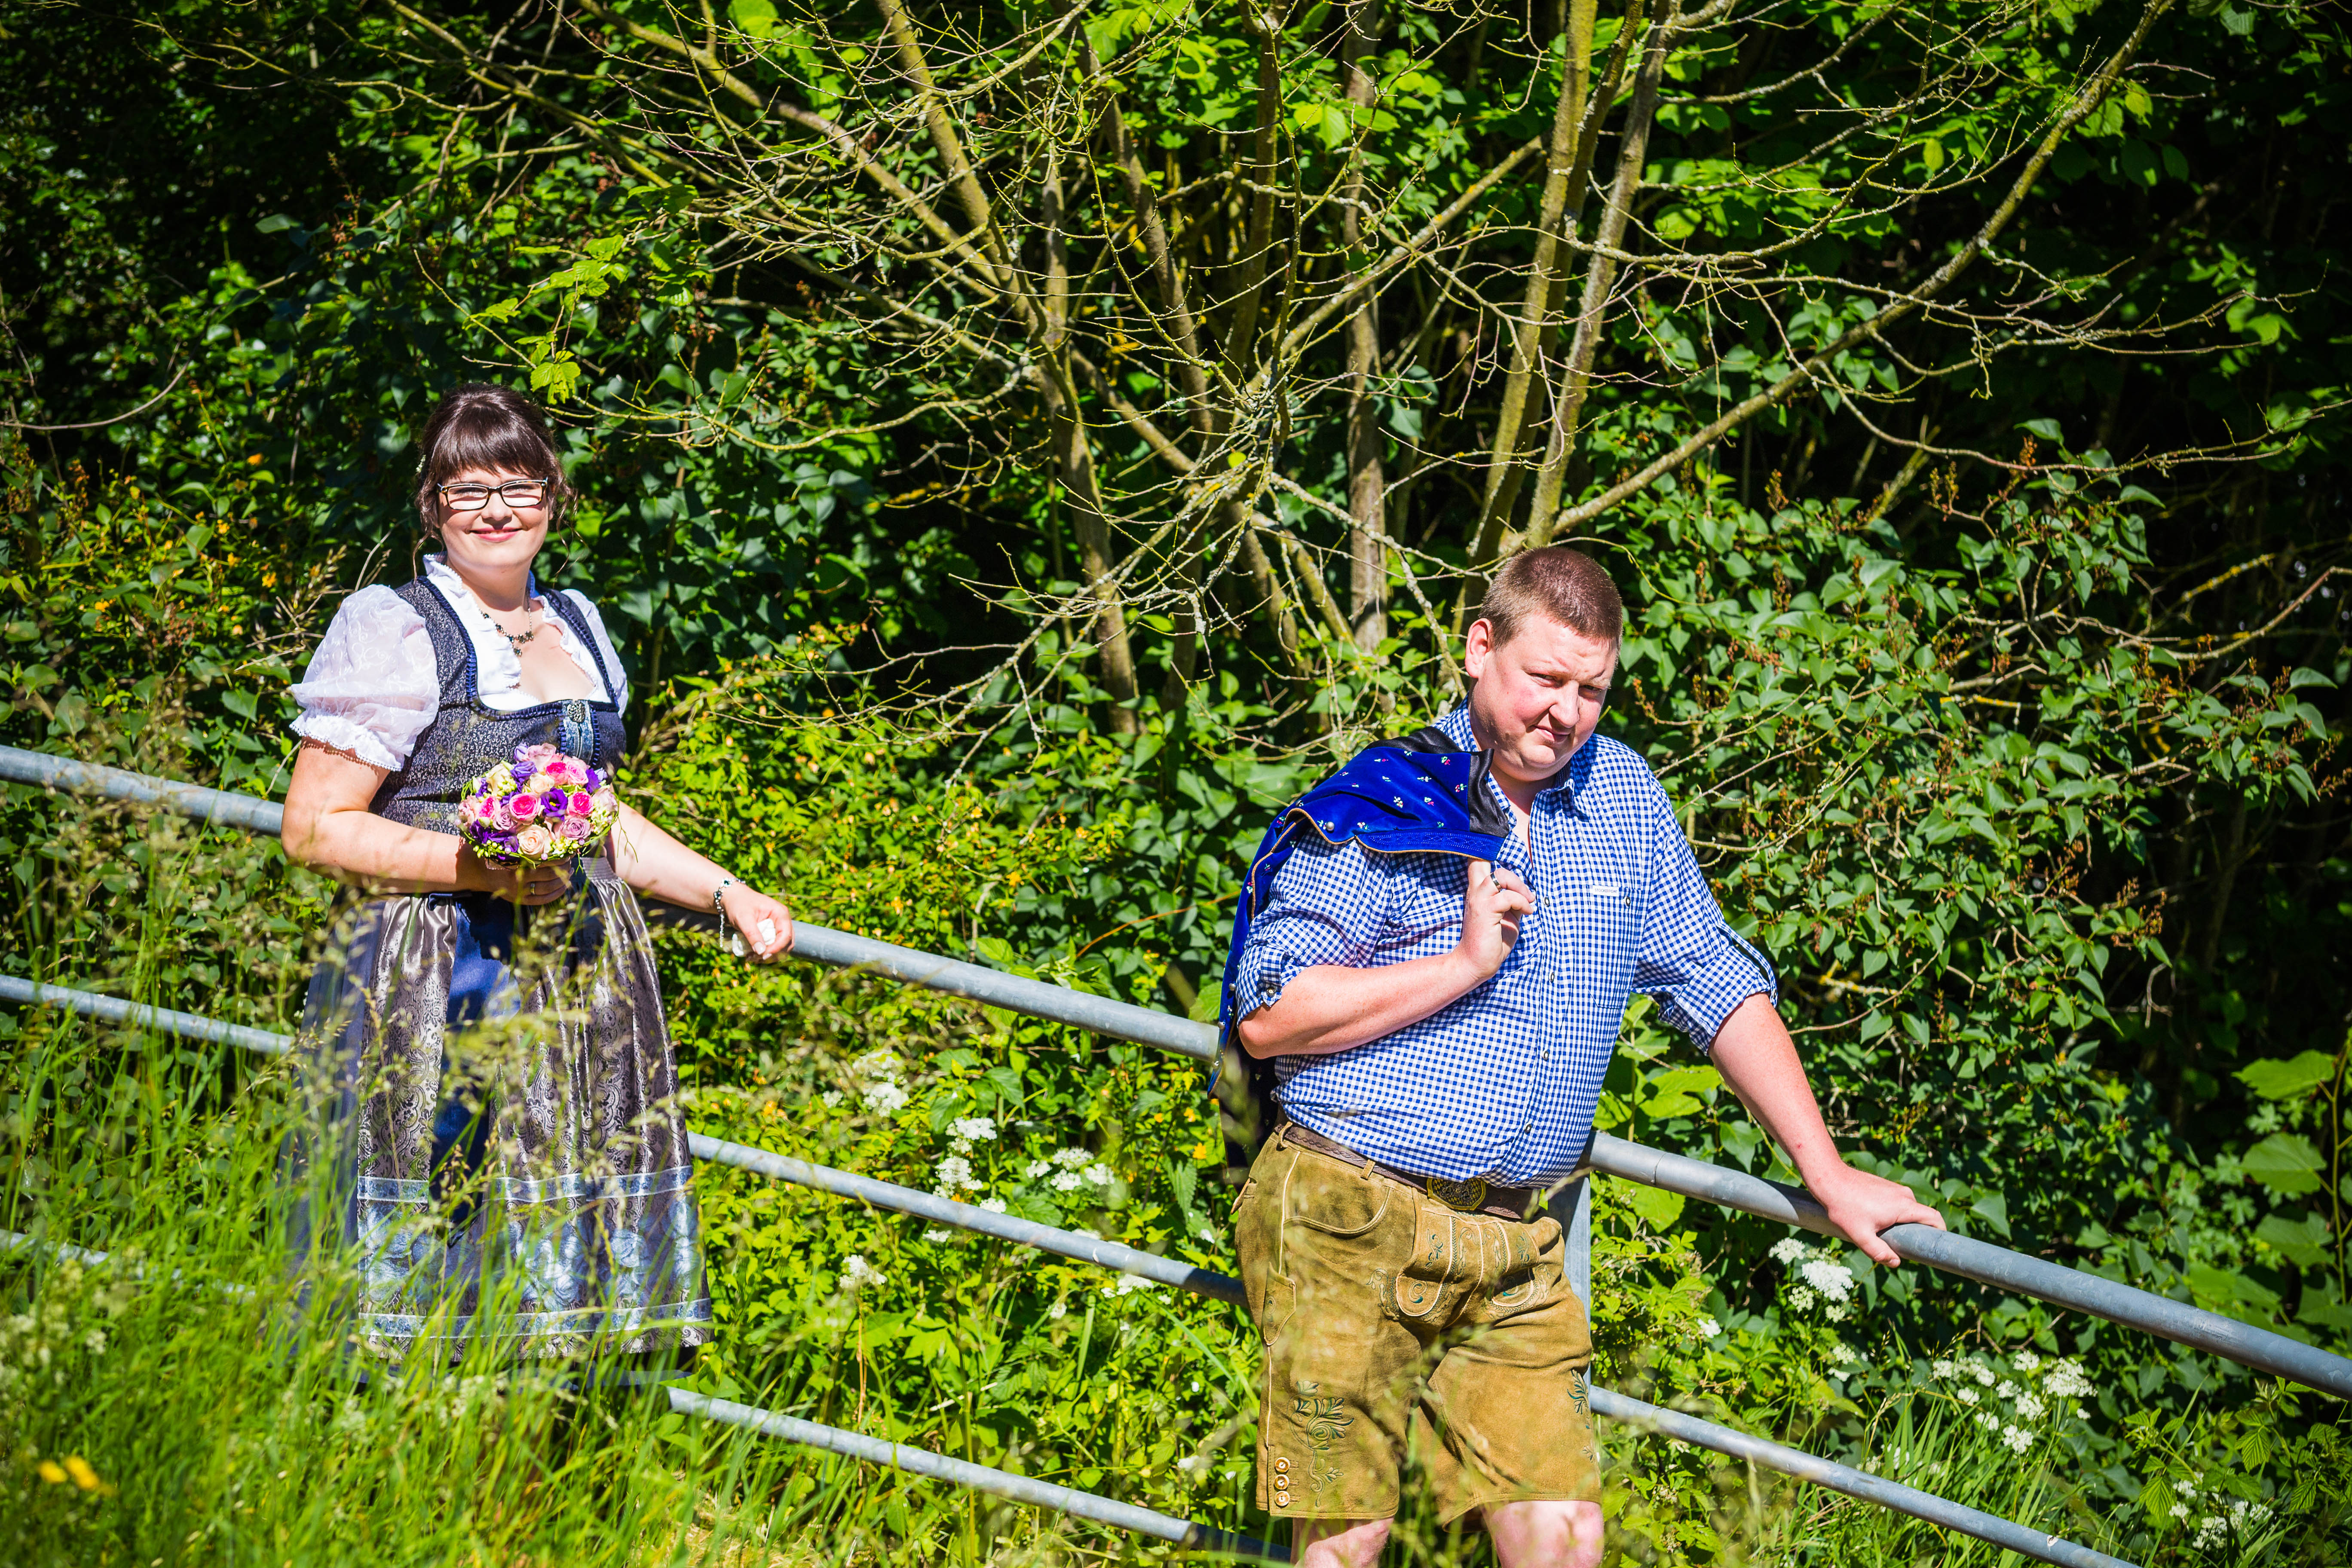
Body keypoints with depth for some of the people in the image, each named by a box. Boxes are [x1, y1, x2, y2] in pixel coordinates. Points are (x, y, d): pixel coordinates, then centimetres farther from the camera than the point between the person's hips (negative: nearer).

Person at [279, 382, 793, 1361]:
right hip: (433, 987, -6)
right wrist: (478, 867, -19)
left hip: (576, 977, 6)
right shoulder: (395, 632, -5)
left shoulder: (576, 627, 17)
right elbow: (314, 827, -9)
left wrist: (726, 894, 19)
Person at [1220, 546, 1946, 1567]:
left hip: (1517, 1252, 5)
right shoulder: (1382, 807, -4)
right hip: (1352, 1225, -4)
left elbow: (1719, 985, 18)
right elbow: (1268, 1015, -9)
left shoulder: (1624, 798, 12)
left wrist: (1828, 1175, 14)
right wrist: (1465, 965, -11)